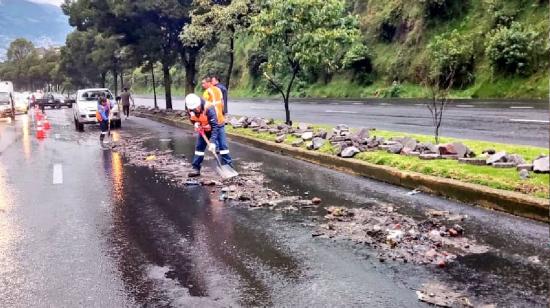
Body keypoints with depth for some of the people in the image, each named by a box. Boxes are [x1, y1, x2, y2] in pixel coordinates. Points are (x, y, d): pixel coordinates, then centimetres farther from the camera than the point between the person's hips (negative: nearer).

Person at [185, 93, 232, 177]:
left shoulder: (209, 108, -39)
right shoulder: (189, 108, -23)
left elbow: (215, 126, -38)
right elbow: (191, 118, 1)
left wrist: (212, 142, -44)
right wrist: (195, 123, -23)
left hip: (217, 125, -5)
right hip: (203, 128, 5)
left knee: (223, 146, -11)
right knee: (199, 147, 3)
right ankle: (196, 168, 9)